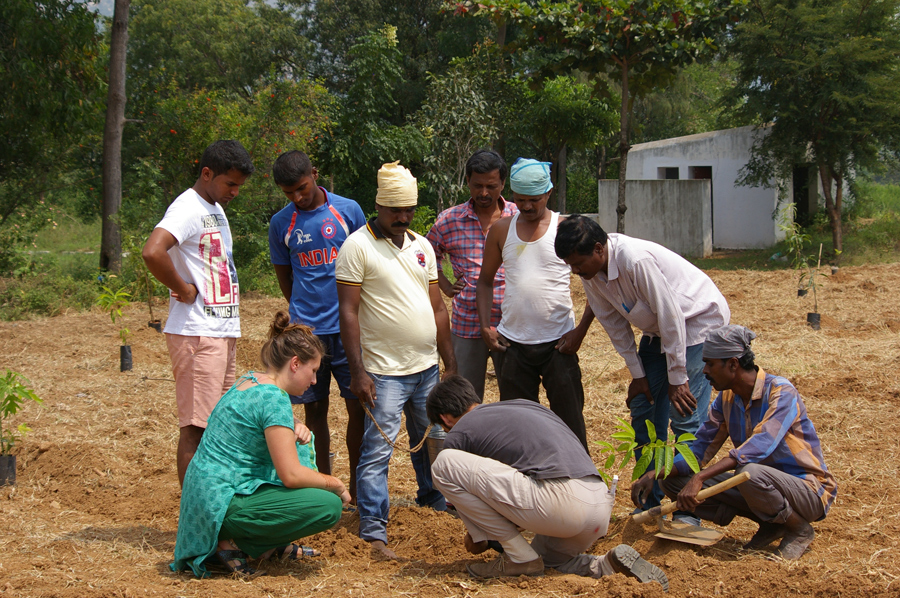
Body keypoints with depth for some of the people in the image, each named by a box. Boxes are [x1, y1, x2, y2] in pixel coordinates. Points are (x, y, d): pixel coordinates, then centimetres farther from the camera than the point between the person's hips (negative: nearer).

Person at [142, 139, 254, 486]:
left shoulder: (216, 209, 17)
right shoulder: (189, 208, -13)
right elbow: (152, 252, -31)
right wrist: (184, 290, -18)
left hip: (222, 333, 10)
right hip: (197, 336, -10)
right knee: (196, 428, -6)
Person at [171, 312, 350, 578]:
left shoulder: (249, 381, 10)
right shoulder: (273, 397, -18)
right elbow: (291, 475, -22)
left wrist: (294, 427, 9)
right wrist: (335, 484, -4)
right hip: (222, 503, -10)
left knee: (300, 447, 23)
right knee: (329, 506, -16)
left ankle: (270, 544, 19)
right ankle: (230, 541, -5)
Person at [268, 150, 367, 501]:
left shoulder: (348, 210, 1)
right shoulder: (281, 223, 4)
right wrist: (305, 314, 10)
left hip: (348, 328, -1)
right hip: (306, 330, 1)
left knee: (358, 407, -1)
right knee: (315, 411, 6)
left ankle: (357, 488, 11)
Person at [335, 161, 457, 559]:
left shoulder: (421, 246, 11)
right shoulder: (358, 247, -9)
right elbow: (348, 312, -12)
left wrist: (450, 364, 12)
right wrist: (357, 371, -18)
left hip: (427, 368, 7)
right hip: (384, 372, -6)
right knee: (378, 451, -8)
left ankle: (434, 502, 39)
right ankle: (372, 531, -6)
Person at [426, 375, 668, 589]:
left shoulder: (458, 434, 10)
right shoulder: (525, 405, 30)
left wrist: (478, 537, 41)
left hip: (559, 502, -8)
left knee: (444, 464, -1)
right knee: (545, 554, 37)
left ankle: (518, 557, 4)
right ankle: (607, 566, 8)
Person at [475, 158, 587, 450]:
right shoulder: (501, 230, 6)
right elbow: (485, 280, 15)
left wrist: (580, 331, -10)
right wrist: (485, 325, 2)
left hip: (558, 342, -3)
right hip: (513, 343, 3)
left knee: (569, 420, 1)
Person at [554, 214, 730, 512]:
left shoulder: (636, 260, -34)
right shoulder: (590, 271, -10)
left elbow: (671, 317, -28)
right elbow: (615, 323, 2)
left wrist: (677, 379, -21)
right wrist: (637, 374, 2)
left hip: (698, 320, -8)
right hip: (657, 329, 8)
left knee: (685, 417, -13)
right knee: (642, 407, 4)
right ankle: (651, 501, 13)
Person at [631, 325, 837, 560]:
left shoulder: (780, 392, -20)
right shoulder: (727, 398, 3)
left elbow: (759, 447, -34)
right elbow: (700, 449, 6)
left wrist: (700, 478, -41)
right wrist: (654, 475, -11)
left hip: (809, 491, -7)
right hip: (762, 486, 7)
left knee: (750, 473, -39)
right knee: (674, 481, -5)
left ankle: (799, 528, -8)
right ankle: (771, 523, 0)